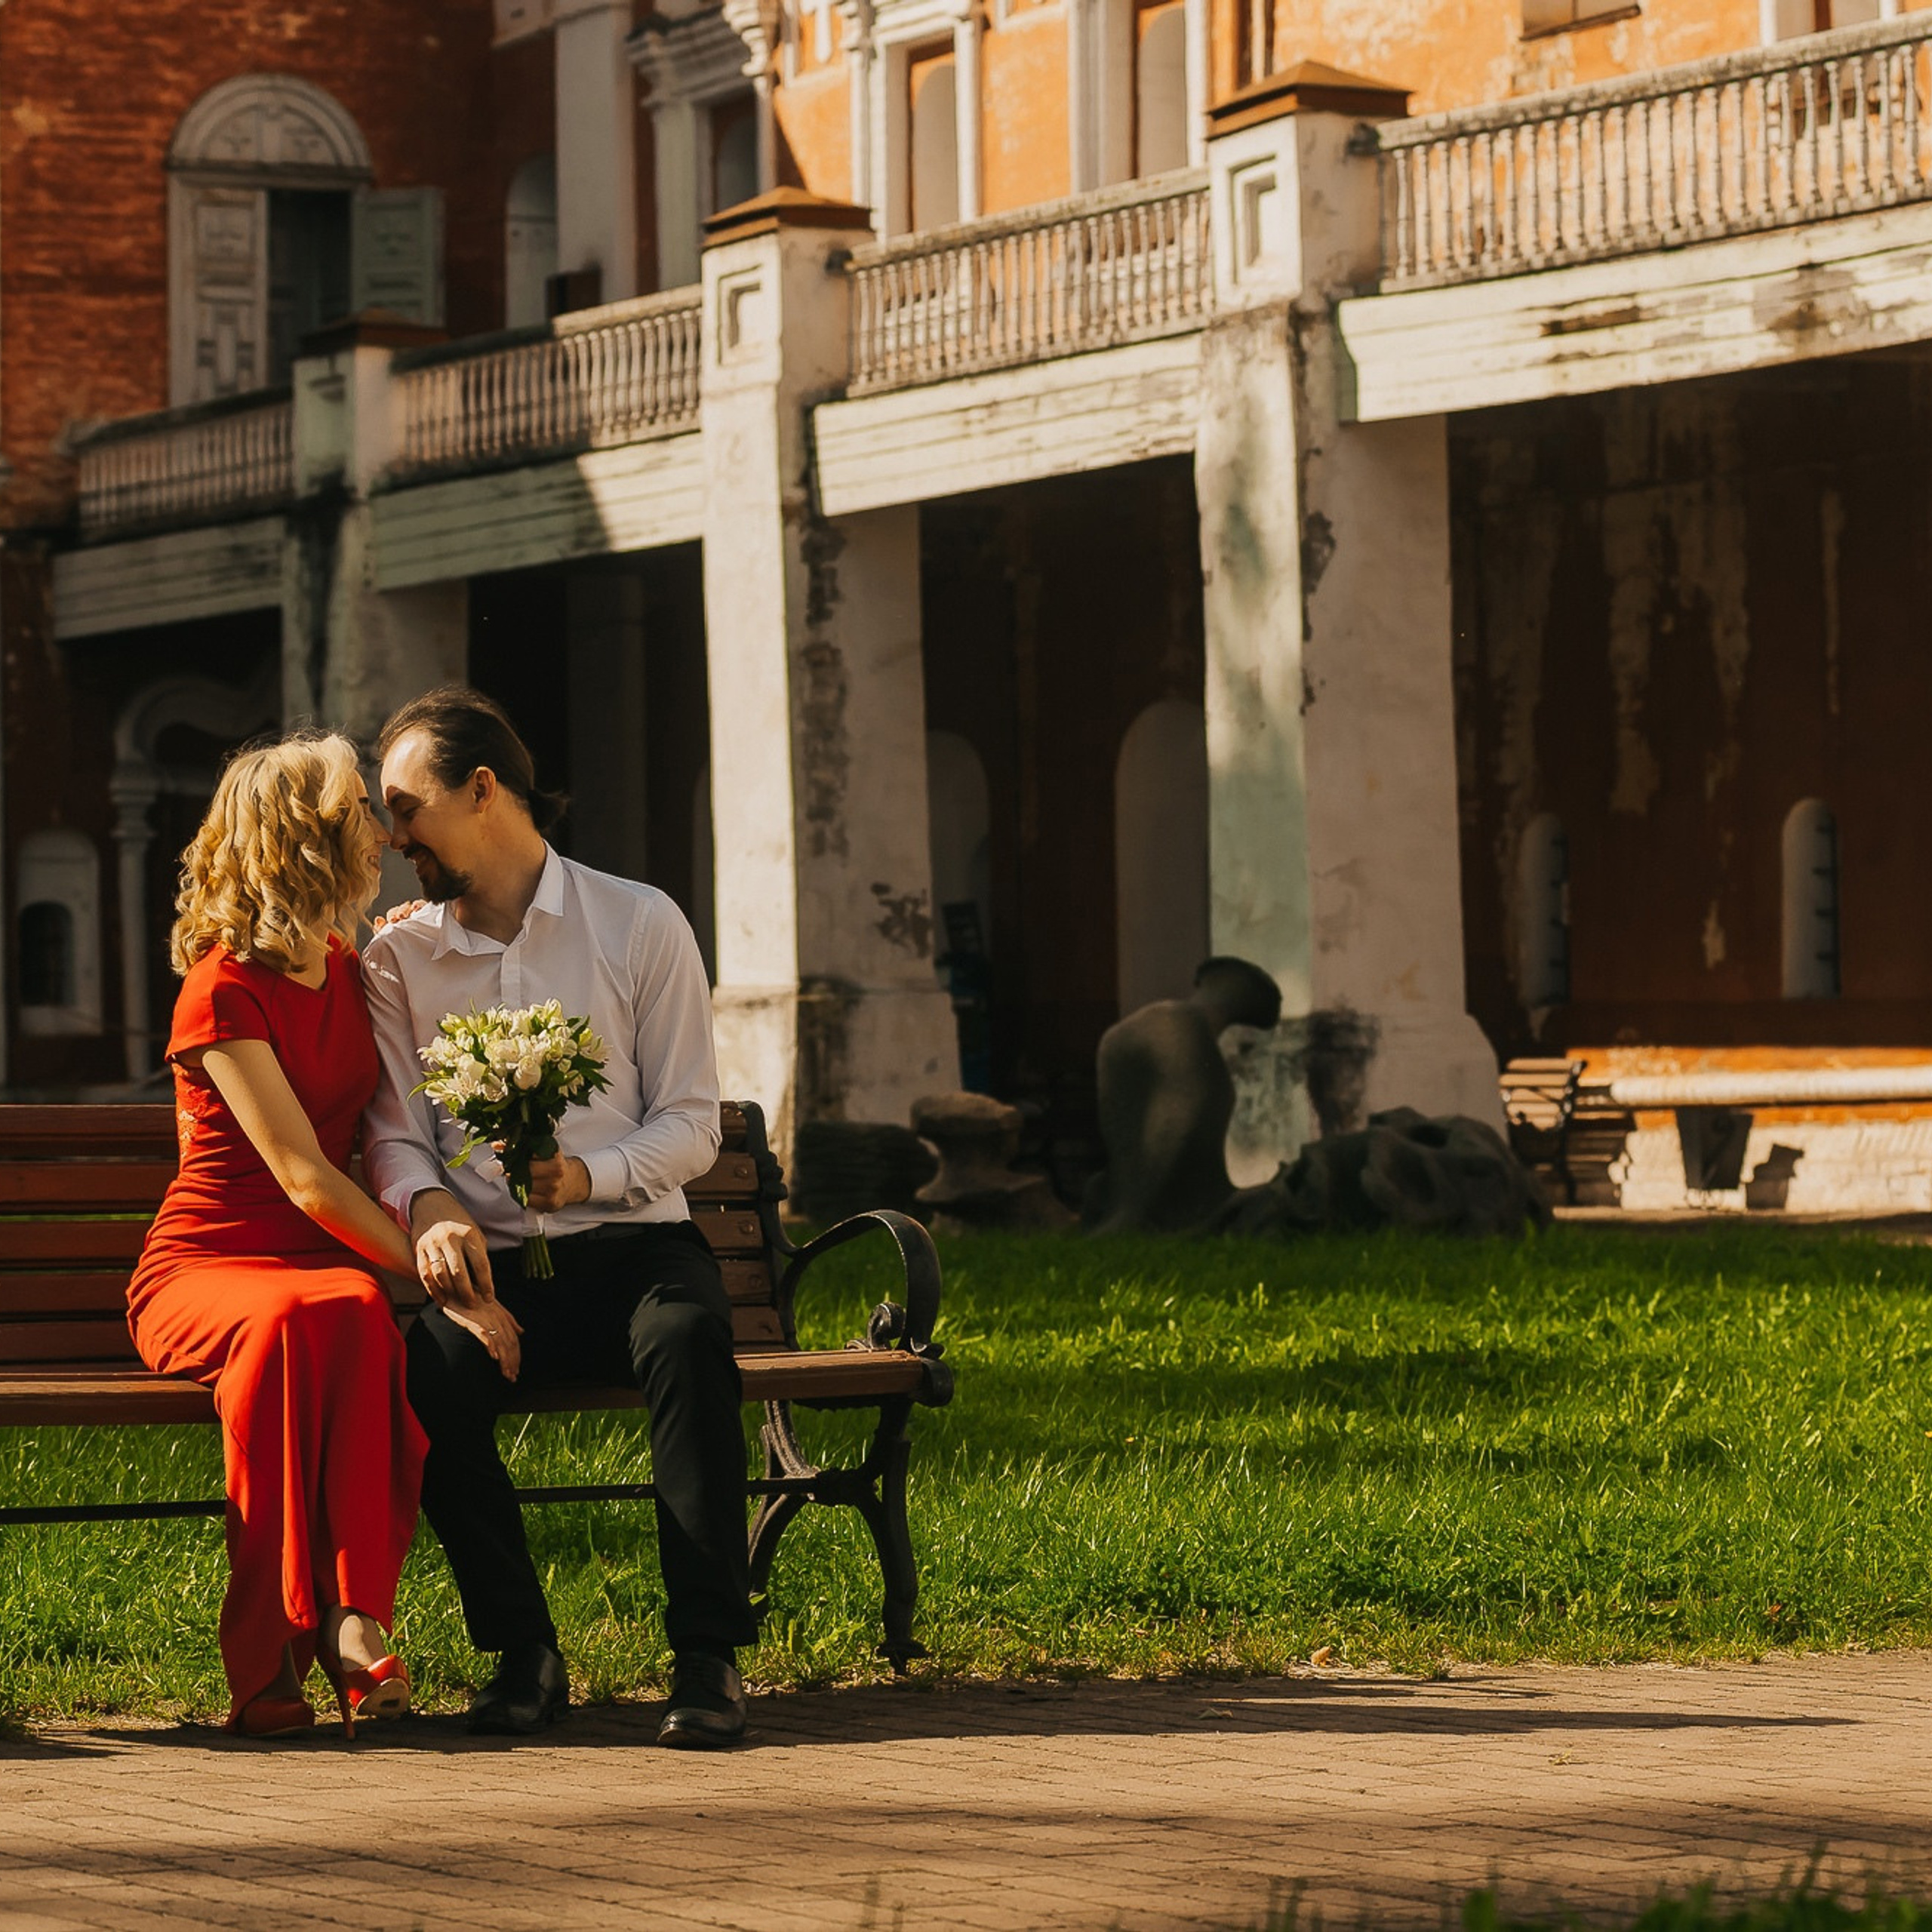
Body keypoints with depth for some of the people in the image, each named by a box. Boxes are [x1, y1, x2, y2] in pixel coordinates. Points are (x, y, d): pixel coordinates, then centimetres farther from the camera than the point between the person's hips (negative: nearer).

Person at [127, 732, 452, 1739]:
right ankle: (269, 1651, -37)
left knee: (363, 1321, -34)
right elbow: (305, 1178, -16)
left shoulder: (352, 972, 16)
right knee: (299, 1318, -41)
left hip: (326, 1270, 5)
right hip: (203, 1268, -5)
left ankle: (350, 1618, -39)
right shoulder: (225, 991, -8)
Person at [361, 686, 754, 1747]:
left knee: (688, 1337, -37)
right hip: (489, 1262, 1)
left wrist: (590, 1173, -20)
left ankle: (708, 1654, -33)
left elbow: (692, 1123, 1)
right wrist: (429, 1207, -19)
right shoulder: (398, 955, 10)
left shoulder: (640, 924, 4)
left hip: (633, 1241, -1)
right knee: (428, 1371, -33)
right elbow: (395, 1136, 6)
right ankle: (521, 1650, -20)